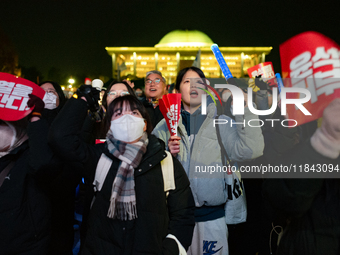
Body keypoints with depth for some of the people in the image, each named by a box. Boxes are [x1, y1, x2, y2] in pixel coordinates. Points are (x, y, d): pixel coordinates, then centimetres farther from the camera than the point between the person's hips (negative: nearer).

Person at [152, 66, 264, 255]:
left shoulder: (221, 123, 2)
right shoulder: (164, 127, 5)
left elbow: (249, 150, -12)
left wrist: (246, 110, -13)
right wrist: (167, 154, -14)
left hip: (211, 214, 0)